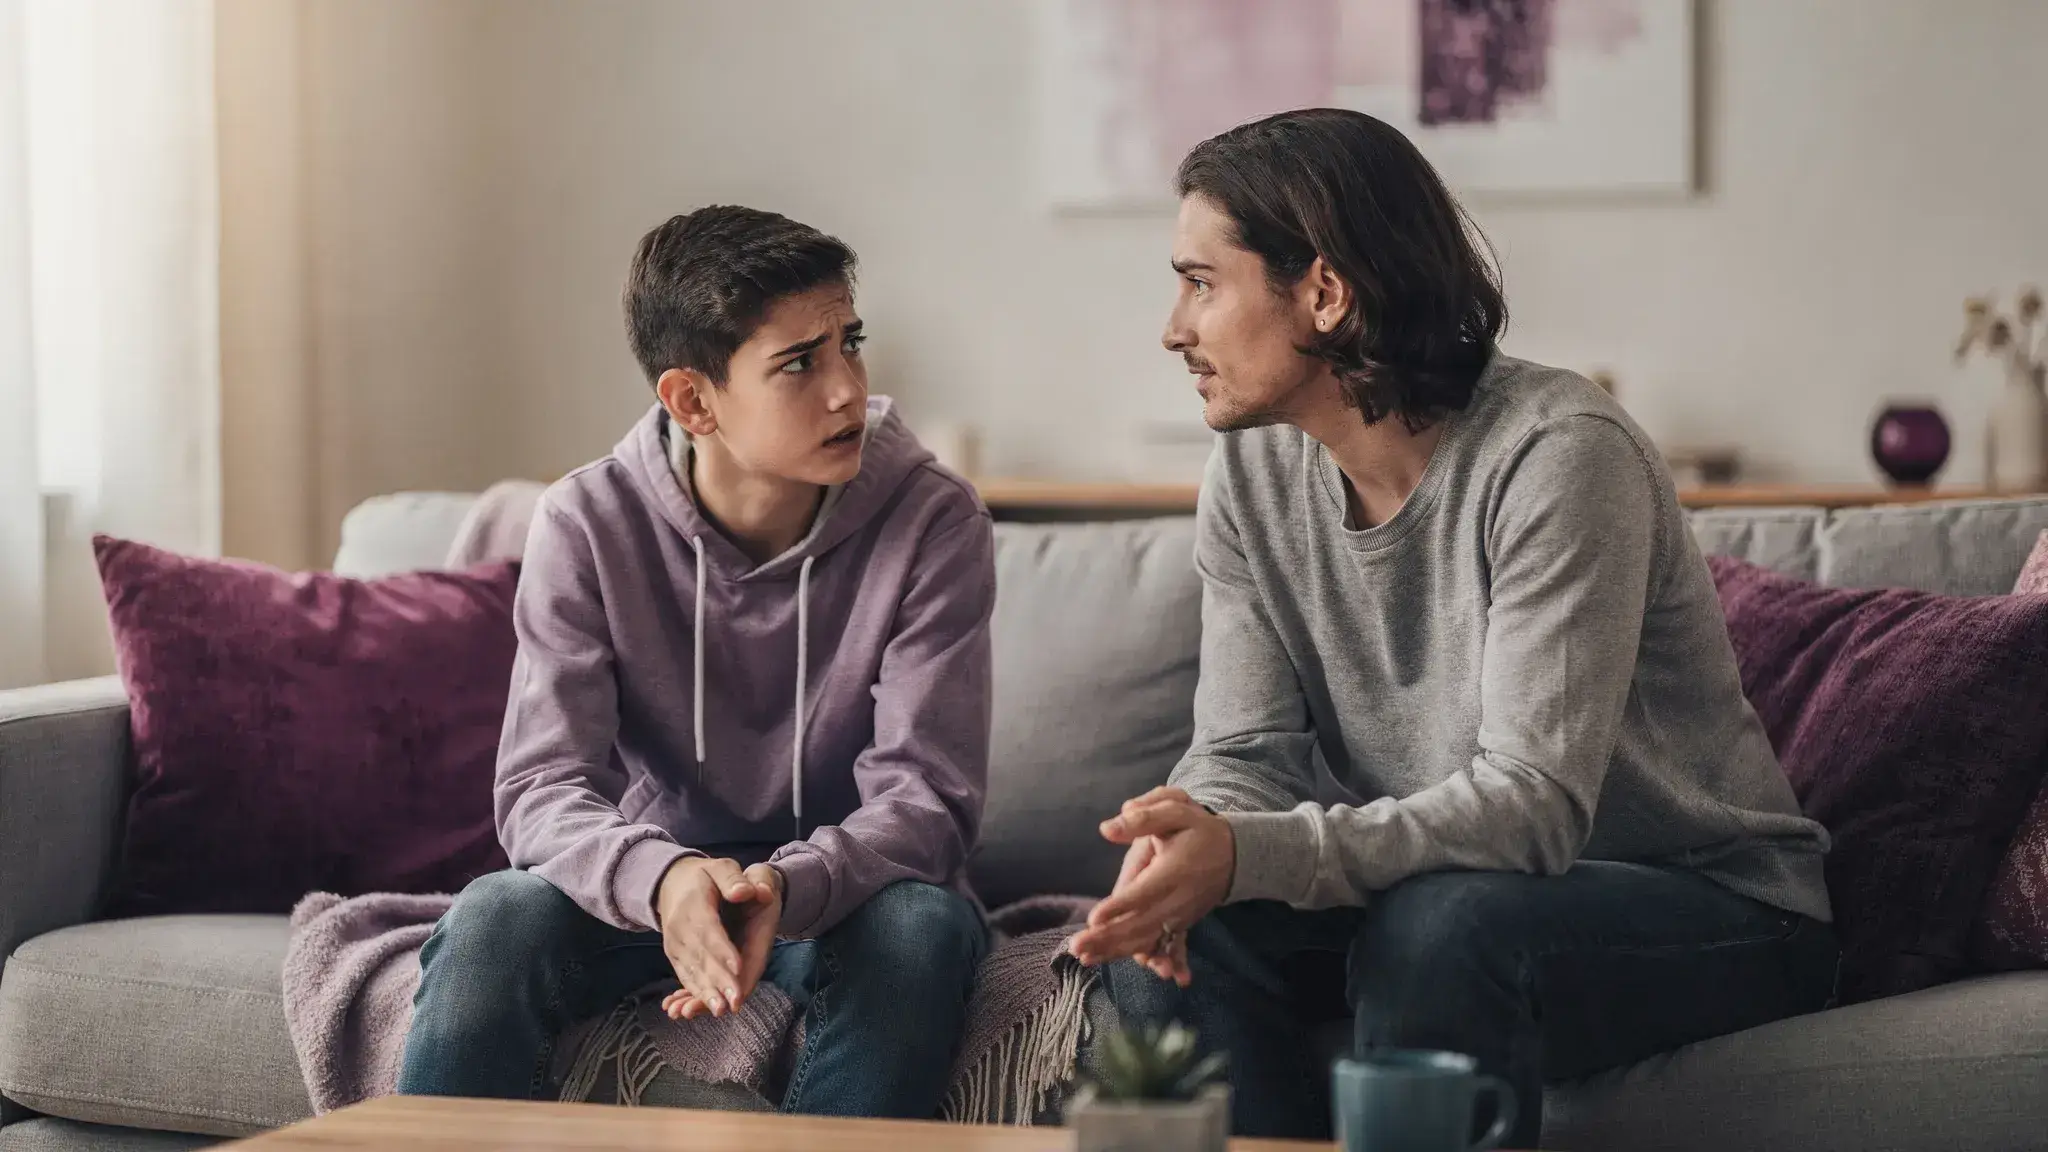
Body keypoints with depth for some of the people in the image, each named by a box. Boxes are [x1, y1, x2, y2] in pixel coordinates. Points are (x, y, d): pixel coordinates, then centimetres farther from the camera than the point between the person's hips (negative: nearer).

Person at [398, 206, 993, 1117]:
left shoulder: (933, 524, -14)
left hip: (838, 894, 0)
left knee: (918, 924, -34)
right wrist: (662, 878, -42)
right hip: (645, 891, 1)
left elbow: (926, 798, -18)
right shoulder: (589, 525, -12)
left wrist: (786, 889, -40)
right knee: (492, 920, -30)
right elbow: (541, 791, -18)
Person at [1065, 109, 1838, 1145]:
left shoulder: (1558, 454, -24)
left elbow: (1533, 802, -30)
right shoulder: (1254, 471, -2)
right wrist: (1186, 840, -29)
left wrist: (1251, 854, -42)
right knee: (1168, 930, -18)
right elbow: (1246, 750, -3)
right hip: (1430, 882, 6)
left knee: (1438, 929, -36)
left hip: (1710, 909, -6)